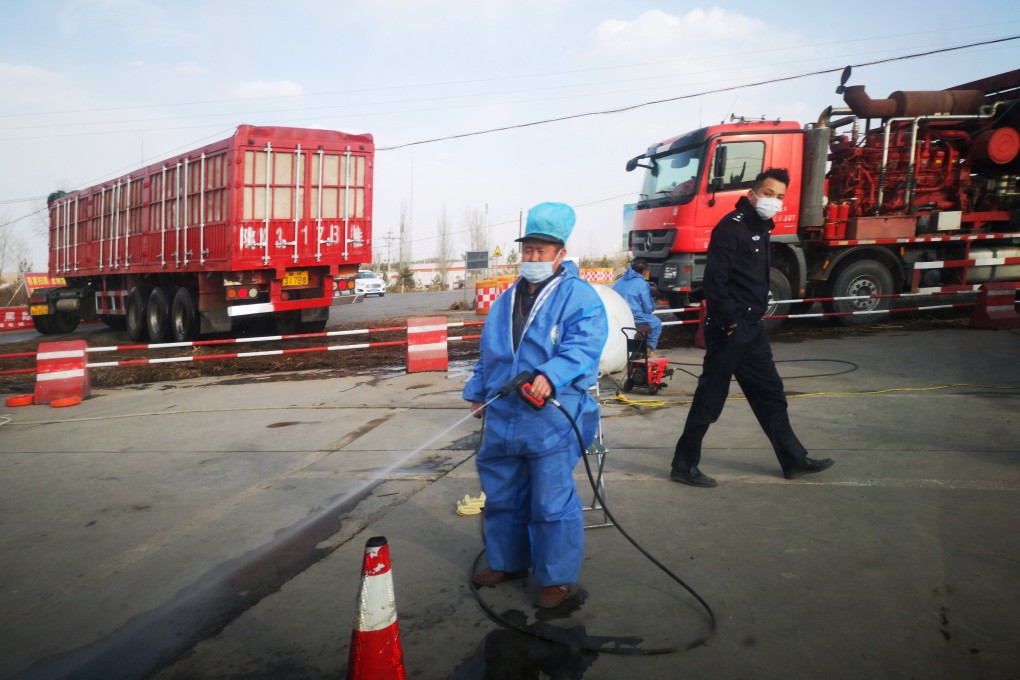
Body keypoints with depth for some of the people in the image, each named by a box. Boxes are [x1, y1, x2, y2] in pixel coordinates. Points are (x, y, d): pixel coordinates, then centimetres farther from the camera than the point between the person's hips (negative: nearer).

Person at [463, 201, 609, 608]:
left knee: (551, 501, -1)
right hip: (502, 418, 7)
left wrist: (550, 376, -32)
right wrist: (478, 393, 22)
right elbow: (488, 354, 26)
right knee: (501, 494, 17)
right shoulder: (506, 301, 18)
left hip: (552, 421, -7)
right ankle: (507, 562, 36)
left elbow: (583, 345, -19)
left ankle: (557, 578, 15)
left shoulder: (578, 295, -4)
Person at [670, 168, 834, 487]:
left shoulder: (760, 228, 16)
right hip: (729, 331, -10)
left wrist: (753, 319, 15)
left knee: (771, 394, 16)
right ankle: (684, 465, 9)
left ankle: (794, 461, 28)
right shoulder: (732, 226, -14)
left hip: (752, 329, 10)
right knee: (710, 399, -2)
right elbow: (714, 279, -22)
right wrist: (728, 323, -20)